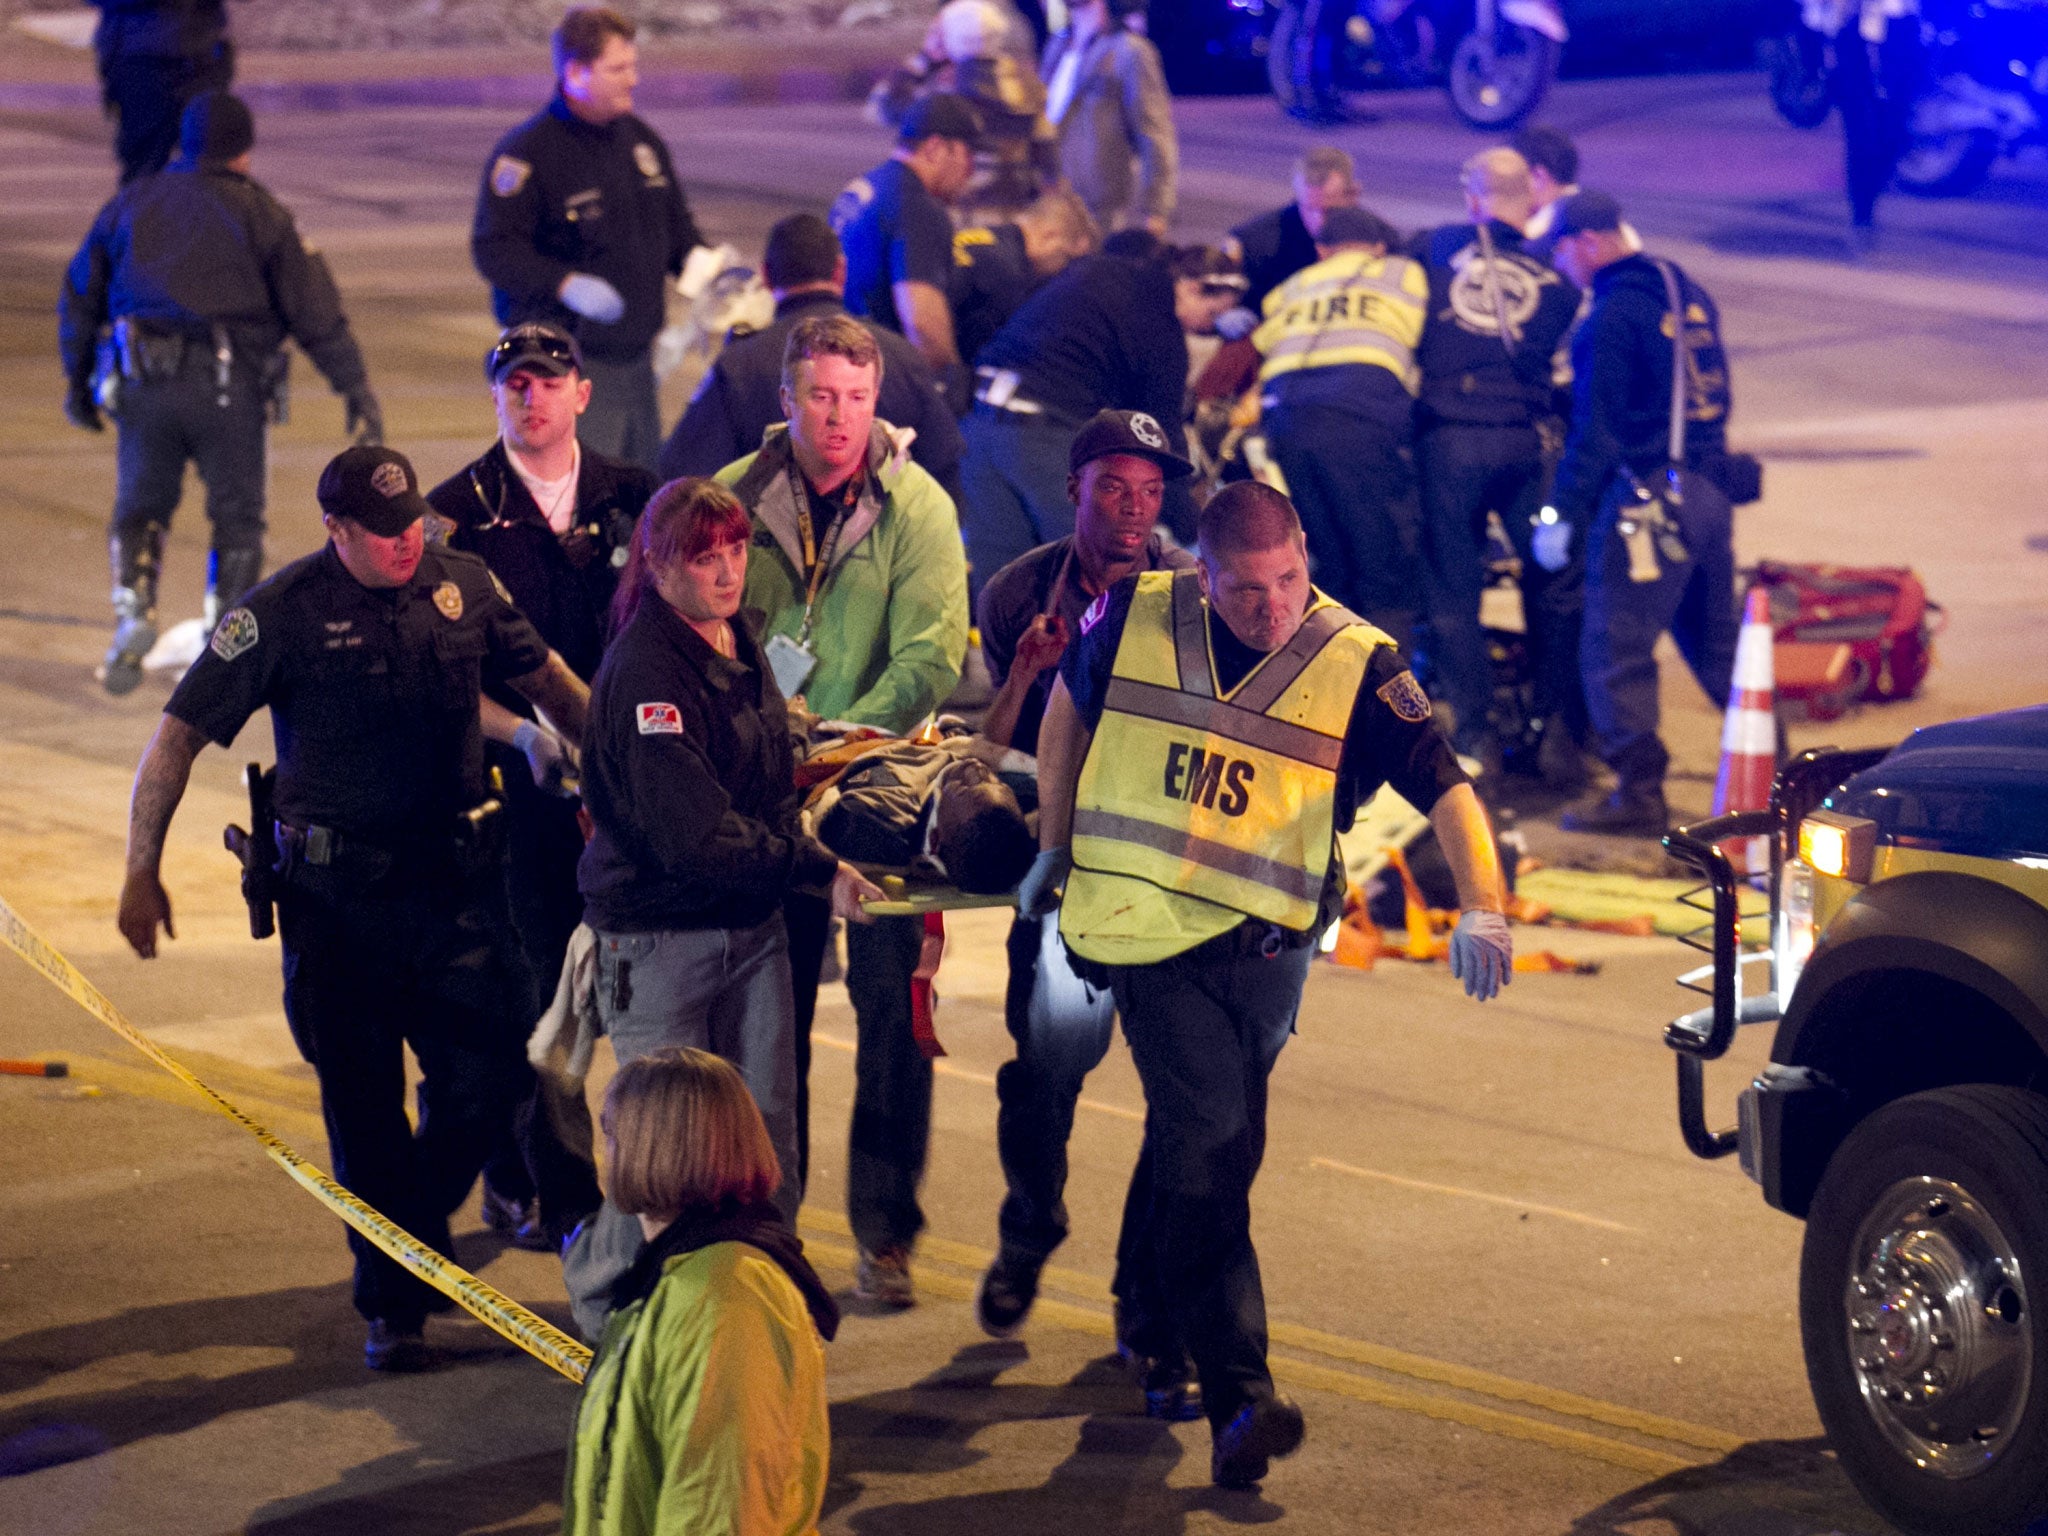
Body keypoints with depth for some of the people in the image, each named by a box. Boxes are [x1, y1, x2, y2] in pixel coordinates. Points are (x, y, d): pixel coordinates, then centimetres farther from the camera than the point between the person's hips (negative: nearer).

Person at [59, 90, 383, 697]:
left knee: (139, 508, 18)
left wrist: (78, 382, 28)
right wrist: (357, 391, 3)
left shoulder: (131, 203, 14)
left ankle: (133, 616, -3)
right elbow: (316, 312, -1)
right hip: (228, 384, -2)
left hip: (142, 384, 2)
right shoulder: (261, 214, 4)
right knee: (237, 517, 12)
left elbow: (80, 298, 17)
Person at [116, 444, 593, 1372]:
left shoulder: (462, 584, 2)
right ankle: (390, 1304, 17)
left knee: (489, 1075, -3)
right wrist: (142, 871, -10)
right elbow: (178, 737, -5)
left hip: (455, 878, 3)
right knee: (363, 1106, 4)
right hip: (336, 894, -3)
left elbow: (546, 677, 19)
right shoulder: (281, 615, -8)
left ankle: (420, 1223, 26)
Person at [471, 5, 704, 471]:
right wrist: (565, 284, -29)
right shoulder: (527, 152, -11)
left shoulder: (641, 140, 13)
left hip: (637, 356, 8)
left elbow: (677, 227, 24)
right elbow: (493, 249, -15)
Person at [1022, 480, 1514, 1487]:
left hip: (1267, 942, 2)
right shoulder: (1133, 619, -3)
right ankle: (1239, 1400, -16)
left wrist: (1482, 908, -30)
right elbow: (1070, 707, 17)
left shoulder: (1358, 666, -7)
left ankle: (1156, 1326, 38)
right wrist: (1054, 850, 21)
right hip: (1151, 932, -2)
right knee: (1208, 1148, -14)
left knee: (1208, 1157, 13)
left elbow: (1448, 790, -13)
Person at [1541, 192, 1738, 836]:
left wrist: (1560, 514, -12)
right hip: (1710, 490, 9)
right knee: (1716, 643, 18)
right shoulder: (1687, 293, 13)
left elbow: (1597, 427, -16)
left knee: (1614, 650, -3)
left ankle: (1638, 793, -3)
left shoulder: (1615, 313, -13)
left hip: (1647, 494, -9)